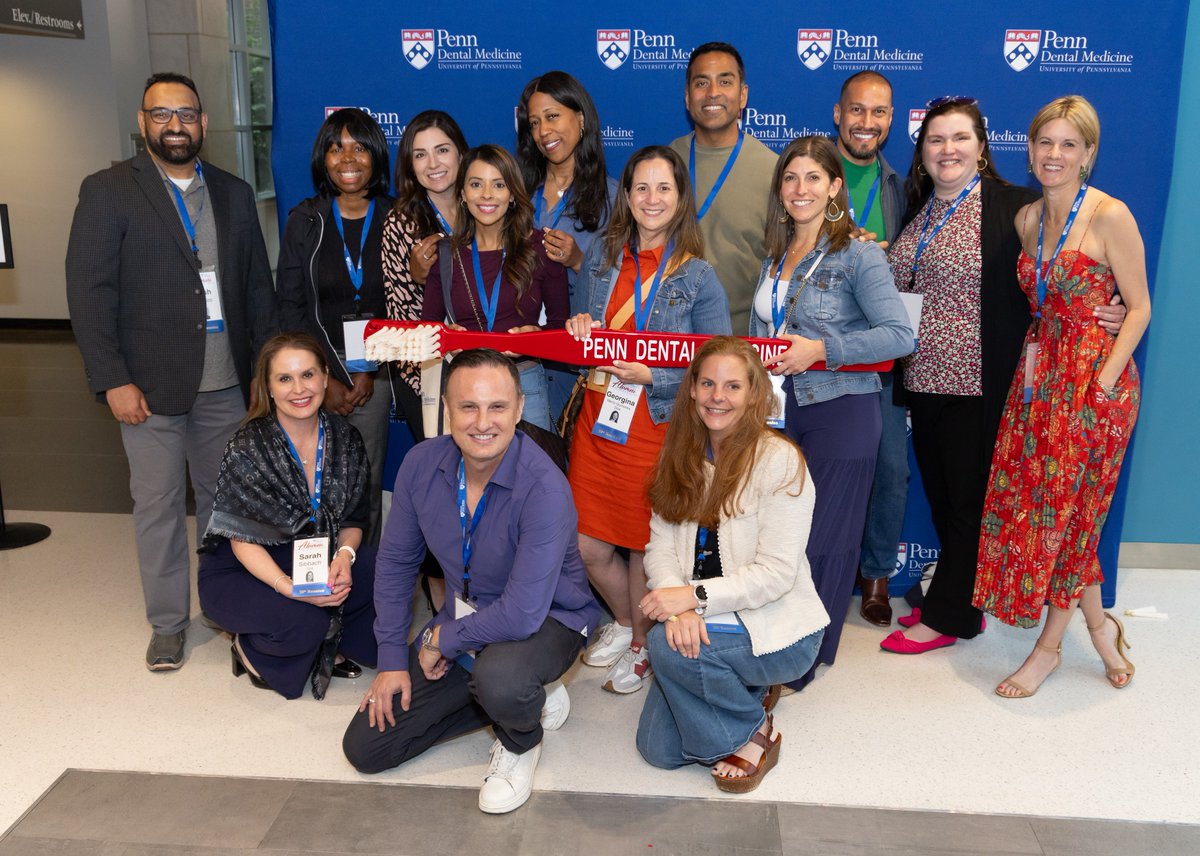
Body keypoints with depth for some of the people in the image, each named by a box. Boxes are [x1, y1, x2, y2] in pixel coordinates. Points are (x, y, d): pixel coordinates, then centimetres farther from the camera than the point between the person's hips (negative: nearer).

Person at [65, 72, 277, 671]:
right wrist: (112, 380, -13)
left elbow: (258, 286, 12)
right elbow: (89, 293, -7)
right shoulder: (108, 191, -2)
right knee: (158, 506, 6)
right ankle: (168, 624, 20)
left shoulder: (234, 194, 11)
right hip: (149, 387, -3)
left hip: (227, 384, 4)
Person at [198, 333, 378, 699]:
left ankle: (324, 647, 1)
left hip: (317, 557, 4)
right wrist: (288, 586, -32)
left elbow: (353, 518, 2)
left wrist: (344, 555, -21)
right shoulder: (248, 448, -18)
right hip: (242, 571, -4)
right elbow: (242, 541, -16)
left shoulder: (345, 439, -5)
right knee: (303, 621, -33)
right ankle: (250, 648, 3)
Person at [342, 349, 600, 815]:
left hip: (547, 619, -5)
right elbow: (396, 562, 1)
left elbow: (522, 615, -35)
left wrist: (440, 640, -19)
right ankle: (513, 698, 16)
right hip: (464, 617, 6)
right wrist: (393, 658, 1)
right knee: (365, 747, 4)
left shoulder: (544, 488, -31)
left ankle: (520, 740, -2)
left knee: (500, 678, -41)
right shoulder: (421, 463, -13)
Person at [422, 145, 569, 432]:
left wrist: (536, 335, -14)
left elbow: (560, 324, 6)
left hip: (525, 383, -1)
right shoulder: (445, 254, 6)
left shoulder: (540, 250, 1)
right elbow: (427, 325, 11)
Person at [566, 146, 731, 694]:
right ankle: (624, 622, 38)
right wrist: (578, 328, -4)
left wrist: (652, 377, -19)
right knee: (588, 545, 8)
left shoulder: (697, 276, -6)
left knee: (645, 544, 7)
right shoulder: (601, 255, 7)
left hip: (659, 426, -4)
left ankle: (644, 646, 32)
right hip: (597, 419, 4)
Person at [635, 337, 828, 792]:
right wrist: (677, 608, -23)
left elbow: (776, 573, -19)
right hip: (700, 624, 6)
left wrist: (696, 596, -28)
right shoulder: (682, 457, 4)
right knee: (659, 749, -2)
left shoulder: (779, 460, -16)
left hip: (777, 630, -6)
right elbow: (660, 544, -3)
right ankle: (741, 694, 25)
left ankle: (753, 733, -3)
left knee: (666, 645, -30)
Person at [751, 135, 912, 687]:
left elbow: (900, 335, -18)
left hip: (839, 413, -6)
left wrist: (820, 349, -23)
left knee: (823, 537, 2)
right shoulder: (774, 258, 13)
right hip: (778, 409, 6)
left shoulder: (857, 257, -9)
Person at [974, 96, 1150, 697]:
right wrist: (1032, 364, 4)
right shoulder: (1027, 218, 9)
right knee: (1030, 504, 7)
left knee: (1067, 510, 1)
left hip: (1095, 379, -6)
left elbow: (1139, 307, -8)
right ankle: (1099, 625, 28)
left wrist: (1103, 381, -16)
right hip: (1039, 374, 6)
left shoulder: (1109, 216, -10)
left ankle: (1049, 646, 18)